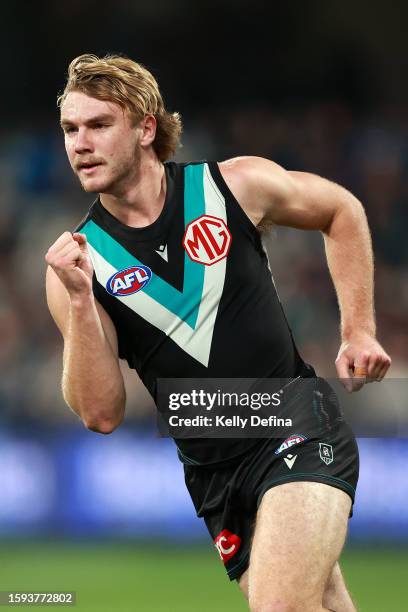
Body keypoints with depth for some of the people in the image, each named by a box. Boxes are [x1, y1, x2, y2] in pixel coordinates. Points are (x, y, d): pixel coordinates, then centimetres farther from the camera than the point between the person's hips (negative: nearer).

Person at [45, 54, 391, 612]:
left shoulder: (235, 185, -6)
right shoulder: (76, 260, -4)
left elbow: (341, 210, 14)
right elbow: (101, 414, -9)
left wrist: (359, 330, 7)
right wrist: (79, 300, -20)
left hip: (300, 435, -3)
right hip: (215, 476, 3)